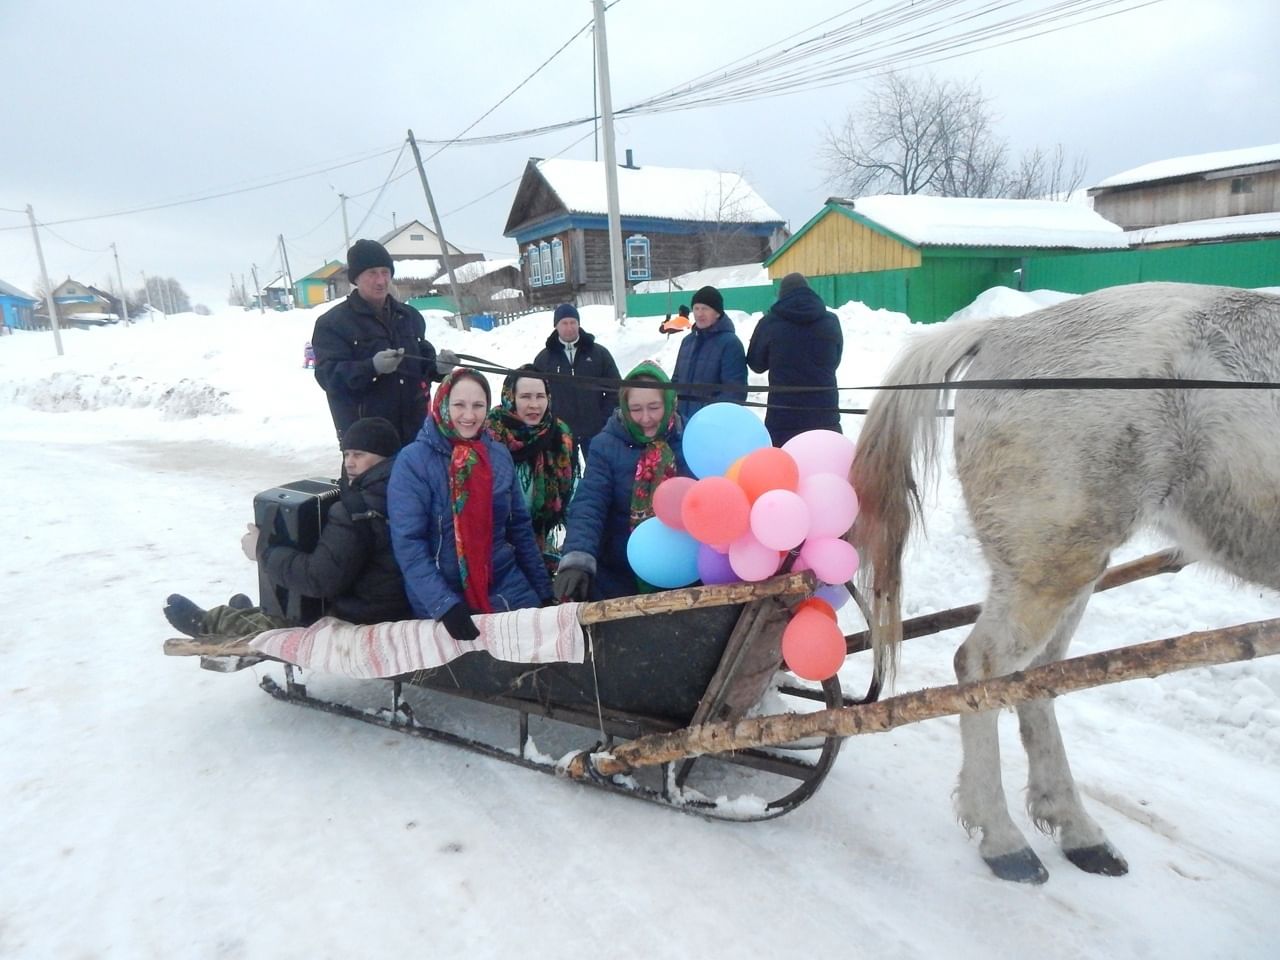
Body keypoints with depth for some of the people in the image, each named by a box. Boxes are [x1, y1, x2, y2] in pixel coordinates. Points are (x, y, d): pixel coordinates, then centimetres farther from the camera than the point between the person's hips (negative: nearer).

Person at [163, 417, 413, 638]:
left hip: (358, 627, -8)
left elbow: (319, 578, -28)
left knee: (269, 627, 17)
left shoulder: (353, 512, -26)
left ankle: (207, 623, 41)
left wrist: (264, 549, -13)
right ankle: (246, 618, 53)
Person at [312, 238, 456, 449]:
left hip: (416, 433, 6)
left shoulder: (410, 316, 14)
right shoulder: (332, 323, -3)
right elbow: (328, 375, -14)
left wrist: (438, 367, -5)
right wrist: (372, 367, -32)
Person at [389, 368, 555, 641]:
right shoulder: (413, 460, -11)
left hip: (508, 590, 4)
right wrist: (444, 604, -24)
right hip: (441, 601, -3)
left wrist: (544, 589, 7)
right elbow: (407, 542, -15)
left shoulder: (499, 455, 1)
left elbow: (520, 527, 8)